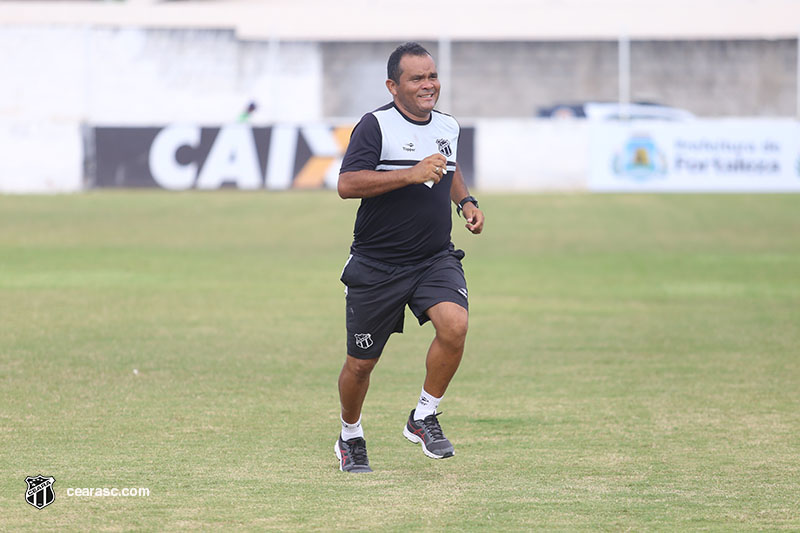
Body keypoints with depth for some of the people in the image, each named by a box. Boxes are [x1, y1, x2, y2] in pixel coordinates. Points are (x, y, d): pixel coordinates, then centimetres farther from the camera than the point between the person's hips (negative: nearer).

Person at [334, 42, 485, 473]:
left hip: (435, 260, 4)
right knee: (361, 363, 6)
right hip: (376, 266, -4)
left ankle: (424, 418, -5)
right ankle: (350, 437, 35)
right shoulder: (375, 126, -12)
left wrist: (466, 202, 14)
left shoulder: (447, 127, 8)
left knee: (454, 324, -25)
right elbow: (347, 184, -24)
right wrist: (411, 175, -28)